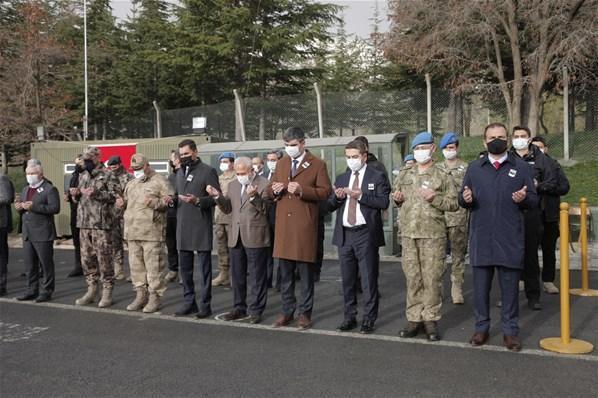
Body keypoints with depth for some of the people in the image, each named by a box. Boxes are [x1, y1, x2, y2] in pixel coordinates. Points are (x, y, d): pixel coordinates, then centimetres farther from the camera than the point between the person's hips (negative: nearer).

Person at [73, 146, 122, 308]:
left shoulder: (108, 176, -5)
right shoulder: (83, 176, 18)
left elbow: (117, 196, -15)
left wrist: (97, 193, -22)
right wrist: (77, 194, 4)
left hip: (101, 223, -7)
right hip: (84, 223, 7)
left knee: (104, 259, -3)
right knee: (87, 258, 11)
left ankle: (107, 293, 5)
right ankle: (91, 291, 22)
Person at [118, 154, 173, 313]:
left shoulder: (159, 181, 0)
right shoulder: (130, 184, 21)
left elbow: (170, 202, -6)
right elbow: (126, 201, 31)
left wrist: (154, 202, -21)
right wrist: (122, 203, 8)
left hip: (152, 232, -7)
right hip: (132, 232, 7)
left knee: (153, 266, -4)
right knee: (136, 265, 10)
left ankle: (154, 297, 4)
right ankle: (141, 295, 21)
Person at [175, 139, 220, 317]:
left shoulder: (208, 171, -4)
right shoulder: (180, 172, 16)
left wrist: (197, 200, -22)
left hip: (201, 226, -6)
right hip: (183, 226, 7)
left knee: (204, 267, 1)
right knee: (184, 267, 11)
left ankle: (205, 304, 8)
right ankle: (189, 302, 22)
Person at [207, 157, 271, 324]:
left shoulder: (264, 184, -6)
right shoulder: (233, 185, 14)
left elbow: (265, 210, -12)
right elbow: (228, 209, 12)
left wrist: (254, 197, -26)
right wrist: (217, 196, -4)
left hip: (255, 237, -6)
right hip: (236, 237, 7)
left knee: (257, 276, 2)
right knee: (237, 276, 13)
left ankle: (256, 310, 11)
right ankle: (239, 308, 25)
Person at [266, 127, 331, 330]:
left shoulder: (317, 164, 1)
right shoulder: (281, 163, 16)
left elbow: (325, 191, -7)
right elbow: (270, 192, 19)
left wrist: (302, 190, -19)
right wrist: (274, 190, -4)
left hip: (305, 225, -4)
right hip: (283, 225, 5)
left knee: (306, 272, 3)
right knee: (285, 273, 9)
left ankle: (305, 313, 13)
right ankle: (287, 311, 20)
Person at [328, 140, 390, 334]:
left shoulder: (377, 177, 1)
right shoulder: (341, 178, 15)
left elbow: (384, 202, -11)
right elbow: (330, 206, 12)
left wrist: (360, 196, -18)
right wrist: (337, 197, -8)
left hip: (366, 235, -5)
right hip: (344, 235, 5)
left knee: (369, 279, 1)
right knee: (347, 280, 11)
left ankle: (369, 319, 11)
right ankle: (350, 317, 21)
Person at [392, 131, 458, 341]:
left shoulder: (442, 176, 2)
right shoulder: (405, 174, 14)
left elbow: (454, 203, 0)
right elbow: (396, 195, 25)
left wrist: (435, 198, -15)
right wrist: (397, 198, 2)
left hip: (433, 234, -3)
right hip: (408, 233, 4)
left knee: (432, 278, -1)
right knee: (412, 278, 7)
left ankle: (431, 319, 11)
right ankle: (414, 318, 16)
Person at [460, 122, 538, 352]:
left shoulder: (521, 167, 6)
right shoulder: (474, 168, 10)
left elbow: (534, 201, 6)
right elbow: (462, 199, 11)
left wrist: (524, 198, -17)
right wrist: (465, 199, -13)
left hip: (510, 239, -1)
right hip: (481, 238, 1)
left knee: (510, 287, 6)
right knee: (480, 286, 8)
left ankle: (510, 330, 19)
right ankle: (481, 327, 22)